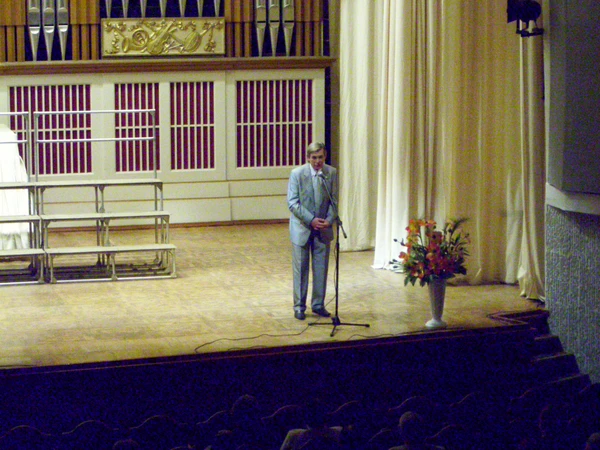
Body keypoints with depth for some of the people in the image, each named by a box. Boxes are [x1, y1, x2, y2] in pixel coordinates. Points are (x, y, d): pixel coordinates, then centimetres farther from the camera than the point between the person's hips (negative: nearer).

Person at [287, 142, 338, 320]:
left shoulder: (331, 173, -3)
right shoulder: (297, 174, -11)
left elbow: (333, 200, 2)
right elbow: (292, 202, -12)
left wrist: (329, 220, -13)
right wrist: (311, 220, -18)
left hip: (323, 228, 2)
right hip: (302, 227, -2)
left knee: (321, 268, 7)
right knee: (300, 268, 4)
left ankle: (318, 304, 19)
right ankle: (299, 306, 14)